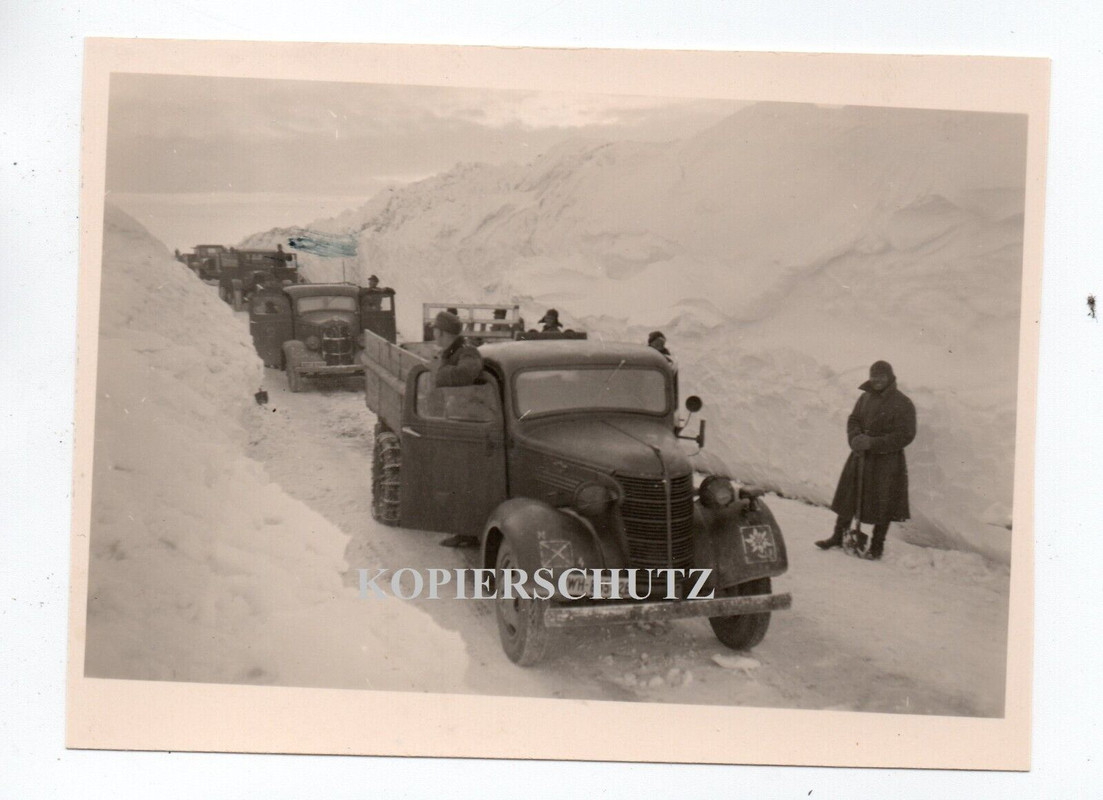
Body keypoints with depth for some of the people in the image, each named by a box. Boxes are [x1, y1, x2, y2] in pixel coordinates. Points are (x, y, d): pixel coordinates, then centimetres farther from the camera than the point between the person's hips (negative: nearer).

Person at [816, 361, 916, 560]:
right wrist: (855, 438, -10)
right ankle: (838, 536, 26)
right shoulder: (866, 398, 7)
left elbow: (905, 436, -15)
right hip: (860, 457, 5)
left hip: (887, 463, -5)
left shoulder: (903, 404, -11)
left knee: (883, 506, 4)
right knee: (847, 499, 11)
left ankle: (877, 546, 19)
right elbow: (853, 420, 13)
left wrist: (872, 443, -22)